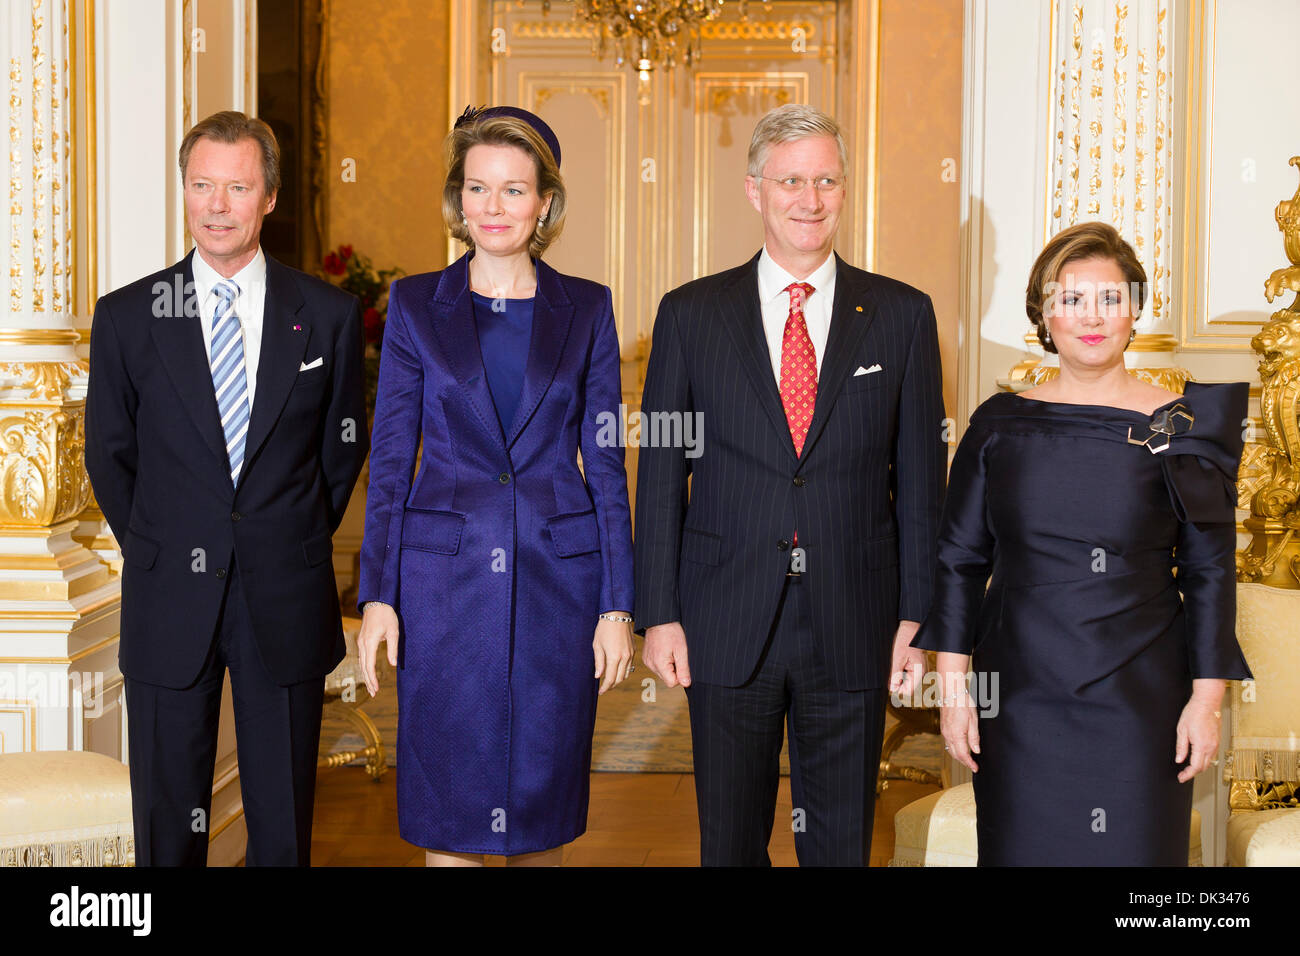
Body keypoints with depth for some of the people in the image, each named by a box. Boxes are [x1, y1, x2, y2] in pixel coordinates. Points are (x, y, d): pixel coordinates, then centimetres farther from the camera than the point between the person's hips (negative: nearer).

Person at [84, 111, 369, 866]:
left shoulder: (329, 315, 0)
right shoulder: (127, 317, 0)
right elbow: (109, 454, 8)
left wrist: (298, 543, 7)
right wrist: (156, 552, 7)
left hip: (287, 604, 0)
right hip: (169, 600, 0)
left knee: (284, 824, 10)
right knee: (168, 821, 10)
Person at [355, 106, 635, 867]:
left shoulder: (586, 310, 5)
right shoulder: (416, 305, 4)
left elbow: (605, 463, 4)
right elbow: (390, 461, 4)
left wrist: (619, 605, -1)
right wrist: (377, 596, -3)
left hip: (558, 576, 1)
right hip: (447, 575, 0)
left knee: (543, 798, 8)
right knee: (447, 803, 3)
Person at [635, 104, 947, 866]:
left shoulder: (903, 316, 2)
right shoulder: (690, 315, 2)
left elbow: (921, 475, 3)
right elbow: (662, 474, 2)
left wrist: (918, 616, -1)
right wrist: (658, 612, -2)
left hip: (853, 629, 0)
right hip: (725, 625, 0)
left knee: (841, 843, 11)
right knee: (730, 840, 12)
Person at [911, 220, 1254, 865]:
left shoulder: (1179, 427, -1)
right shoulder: (1001, 424, 3)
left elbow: (1209, 572, 1)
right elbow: (958, 559, 5)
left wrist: (1206, 697, -3)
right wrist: (954, 686, 0)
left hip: (1140, 701, -1)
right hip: (1019, 698, 2)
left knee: (1133, 849, 3)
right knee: (1020, 849, 8)